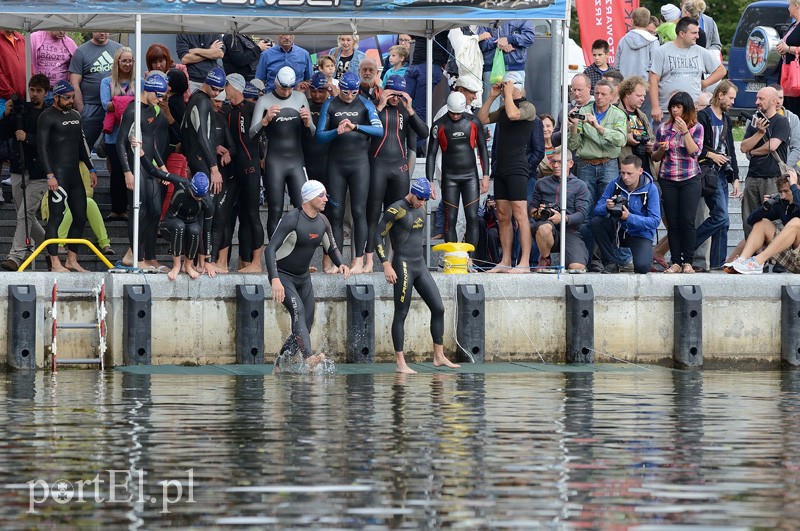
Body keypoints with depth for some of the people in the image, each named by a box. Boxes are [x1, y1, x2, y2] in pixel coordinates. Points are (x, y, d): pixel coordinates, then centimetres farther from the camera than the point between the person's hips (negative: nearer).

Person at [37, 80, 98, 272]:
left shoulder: (75, 116, 17)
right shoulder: (47, 117, -7)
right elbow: (42, 146, -12)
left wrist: (91, 169, 20)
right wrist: (50, 175, -19)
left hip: (75, 173, 8)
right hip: (58, 174, -8)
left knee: (80, 217, 8)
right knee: (56, 217, -7)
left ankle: (72, 260, 17)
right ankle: (55, 263, -5)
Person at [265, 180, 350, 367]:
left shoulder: (322, 221, 3)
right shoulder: (292, 219, -21)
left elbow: (331, 248, 18)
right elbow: (270, 249, -28)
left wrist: (340, 264, -5)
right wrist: (275, 280, -40)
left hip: (303, 277, 8)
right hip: (282, 275, -8)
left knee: (305, 326, 3)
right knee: (298, 310, -29)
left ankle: (279, 366, 16)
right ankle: (309, 357, -46)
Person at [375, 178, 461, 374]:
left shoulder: (422, 210, 12)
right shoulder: (396, 210, -10)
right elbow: (378, 236, -12)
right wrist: (386, 265, -17)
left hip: (420, 265, 8)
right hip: (403, 265, -8)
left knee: (438, 308, 4)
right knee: (401, 313, -6)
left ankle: (439, 356, 11)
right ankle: (400, 363, -4)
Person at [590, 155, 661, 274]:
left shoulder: (650, 189, -15)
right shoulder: (615, 184, -7)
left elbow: (655, 221, -20)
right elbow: (597, 209, -8)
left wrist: (629, 217, -33)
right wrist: (607, 208, -33)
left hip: (641, 234, -4)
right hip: (618, 231, 4)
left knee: (642, 267, -30)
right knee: (595, 222, -24)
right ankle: (611, 263, -10)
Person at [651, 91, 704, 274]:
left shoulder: (696, 128, 3)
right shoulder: (663, 128, 10)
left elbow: (694, 152, -11)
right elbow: (655, 157, 14)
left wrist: (685, 131, -14)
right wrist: (662, 150, -8)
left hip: (690, 179, -2)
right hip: (668, 180, 2)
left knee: (687, 222, -9)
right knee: (672, 222, -1)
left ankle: (687, 262, -4)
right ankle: (675, 262, 2)